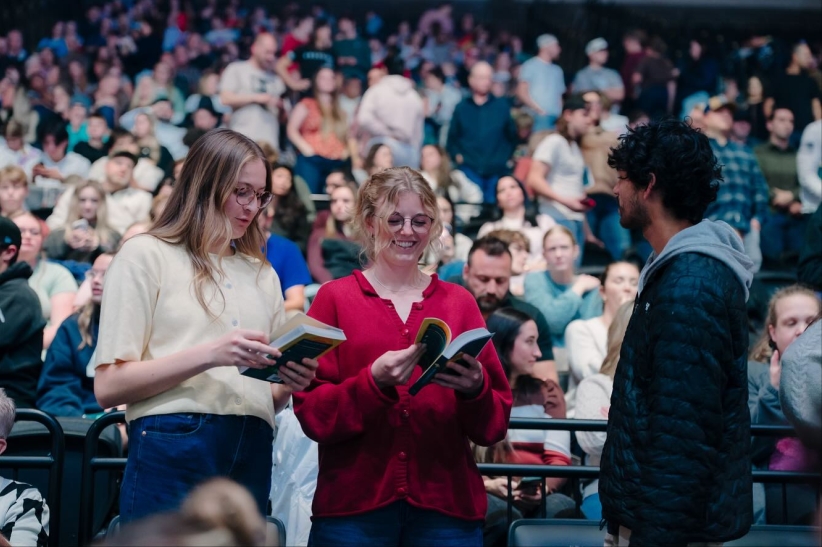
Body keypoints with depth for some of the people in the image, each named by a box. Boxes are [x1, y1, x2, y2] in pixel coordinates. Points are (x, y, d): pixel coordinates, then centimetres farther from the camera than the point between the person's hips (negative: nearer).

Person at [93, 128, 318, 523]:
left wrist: (290, 383, 0)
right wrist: (208, 355, -17)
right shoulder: (146, 254, 2)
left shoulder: (262, 274, 20)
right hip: (172, 454, -5)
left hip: (251, 456, 5)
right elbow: (108, 387, -7)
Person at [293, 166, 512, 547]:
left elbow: (494, 427, 6)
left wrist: (474, 388, -15)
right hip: (354, 506, -2)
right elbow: (311, 413, -4)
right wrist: (374, 381, -20)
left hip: (446, 505, 2)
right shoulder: (334, 299, 3)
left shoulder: (460, 303, 8)